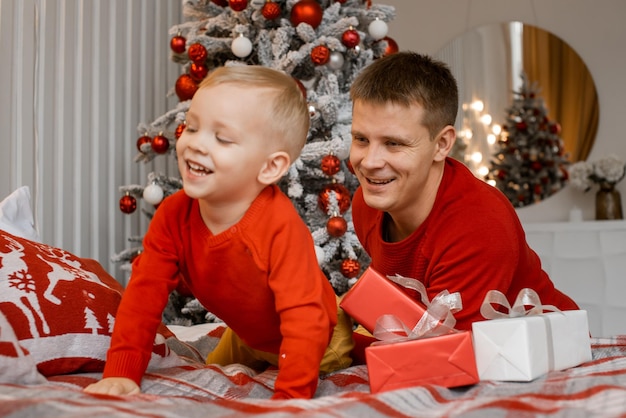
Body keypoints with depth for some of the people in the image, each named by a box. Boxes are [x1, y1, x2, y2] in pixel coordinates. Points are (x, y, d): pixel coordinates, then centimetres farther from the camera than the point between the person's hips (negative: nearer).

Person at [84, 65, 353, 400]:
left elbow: (305, 318, -42)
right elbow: (144, 292, -22)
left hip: (320, 339, -5)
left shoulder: (281, 227, -42)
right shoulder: (172, 215, -24)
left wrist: (289, 397, -48)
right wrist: (120, 373, -32)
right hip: (247, 337, 6)